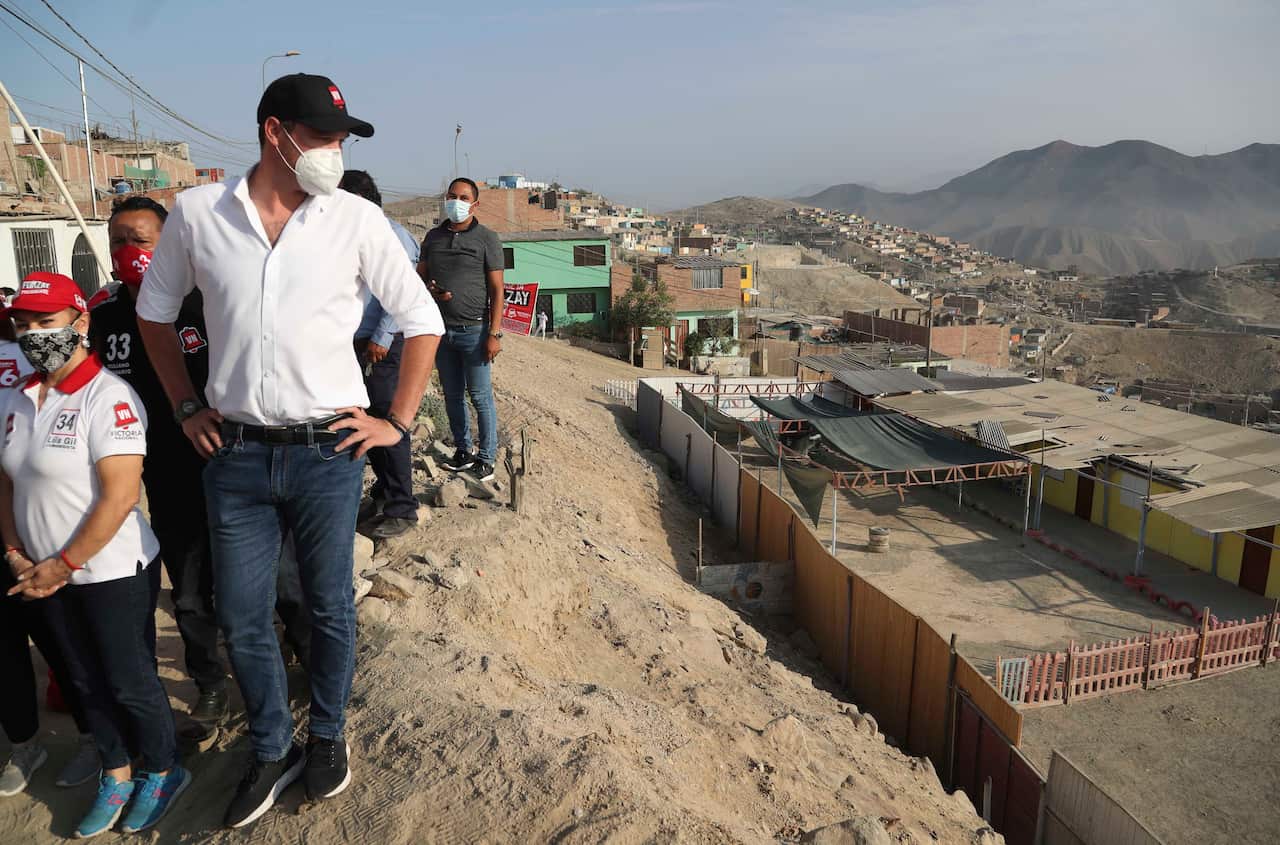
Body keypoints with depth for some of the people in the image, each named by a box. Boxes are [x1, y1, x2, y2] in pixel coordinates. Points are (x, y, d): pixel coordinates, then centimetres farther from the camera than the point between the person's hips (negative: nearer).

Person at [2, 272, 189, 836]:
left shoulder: (108, 397, -18)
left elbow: (120, 496, -22)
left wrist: (61, 566, -17)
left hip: (113, 572, -7)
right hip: (49, 576, 7)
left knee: (130, 683, 7)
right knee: (87, 681, 19)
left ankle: (163, 772, 30)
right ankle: (116, 775, 37)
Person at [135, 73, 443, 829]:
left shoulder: (356, 219, -6)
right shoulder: (196, 213, -2)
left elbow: (424, 320, 0)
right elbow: (155, 312, 14)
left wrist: (398, 423, -2)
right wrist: (187, 407, 8)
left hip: (327, 452, -1)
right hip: (235, 454, 2)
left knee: (330, 606, 13)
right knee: (242, 617, 11)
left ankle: (328, 735, 37)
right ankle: (272, 750, 34)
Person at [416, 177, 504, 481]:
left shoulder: (487, 238, -2)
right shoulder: (433, 237, 12)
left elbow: (497, 289, -5)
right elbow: (420, 276, 19)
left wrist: (494, 334, -11)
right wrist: (430, 290, -6)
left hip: (474, 330, -5)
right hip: (441, 330, 5)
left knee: (480, 396, -2)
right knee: (452, 395, 11)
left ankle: (487, 457, 8)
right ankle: (463, 451, 22)